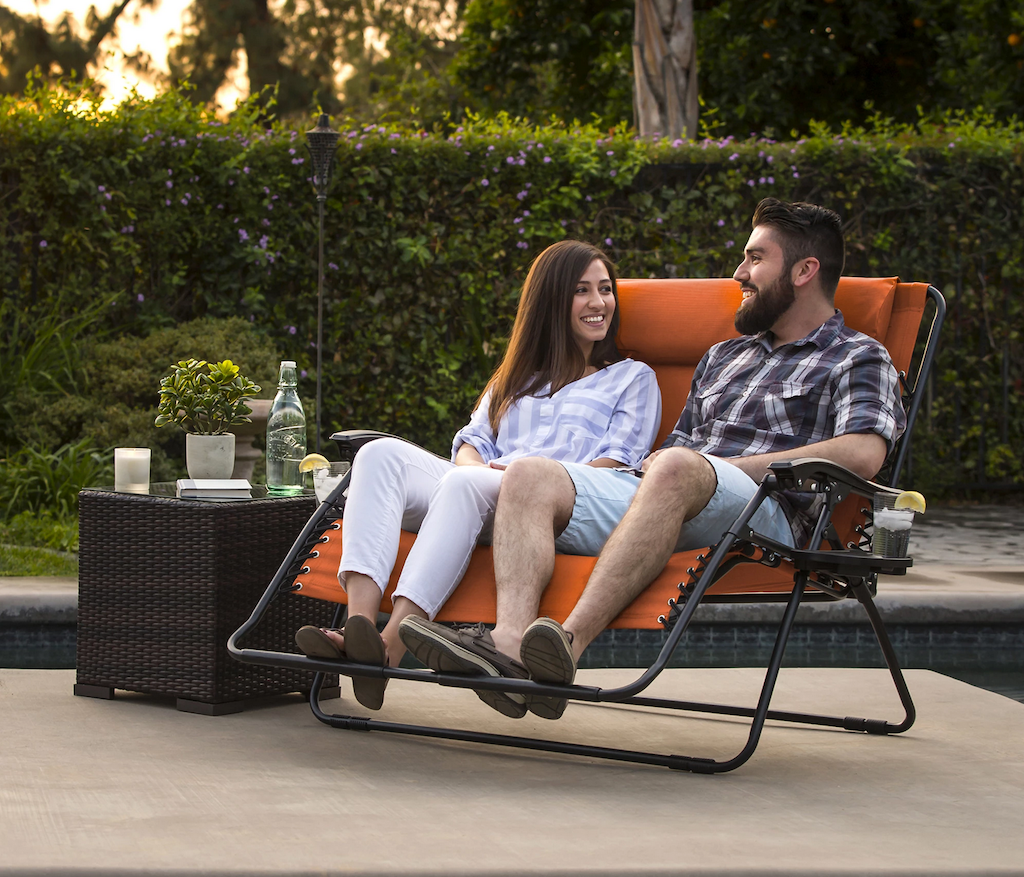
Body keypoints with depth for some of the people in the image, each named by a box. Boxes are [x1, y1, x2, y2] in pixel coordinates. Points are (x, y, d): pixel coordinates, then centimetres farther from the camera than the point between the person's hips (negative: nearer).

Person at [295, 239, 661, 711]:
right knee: (383, 453, -25)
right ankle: (359, 622, -44)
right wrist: (476, 464, -3)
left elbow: (619, 462, 7)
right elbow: (474, 439, 23)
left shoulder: (634, 378, 23)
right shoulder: (515, 377, 36)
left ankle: (391, 646, -53)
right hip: (480, 491, 5)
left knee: (466, 485, -38)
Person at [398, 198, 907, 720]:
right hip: (663, 502, 7)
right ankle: (511, 642, -42)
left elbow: (862, 454, -8)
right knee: (530, 477, -18)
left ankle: (571, 642, -50)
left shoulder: (858, 358, 13)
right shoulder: (723, 357, 35)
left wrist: (729, 465, -9)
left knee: (677, 470, -39)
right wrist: (653, 461, 4)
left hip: (764, 513, -6)